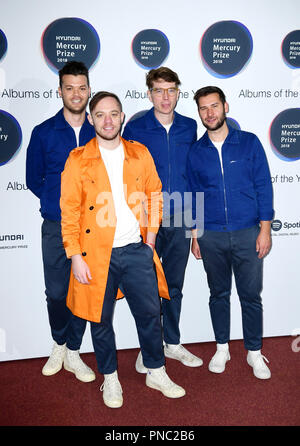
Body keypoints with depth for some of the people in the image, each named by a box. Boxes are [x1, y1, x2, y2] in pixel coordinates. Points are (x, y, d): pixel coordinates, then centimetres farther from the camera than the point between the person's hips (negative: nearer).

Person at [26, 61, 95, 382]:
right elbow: (33, 180, 8)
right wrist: (59, 202, 1)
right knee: (56, 292, 5)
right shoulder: (43, 133, 2)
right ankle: (59, 345, 32)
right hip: (56, 226, -1)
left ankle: (73, 352, 27)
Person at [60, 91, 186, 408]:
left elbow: (154, 195, 12)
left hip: (137, 251, 2)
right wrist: (75, 257, -9)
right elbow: (69, 211, -4)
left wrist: (150, 236, 4)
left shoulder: (140, 154, 5)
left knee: (150, 313, 11)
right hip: (96, 254, -2)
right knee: (101, 320, 11)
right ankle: (110, 378, 34)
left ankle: (156, 373, 34)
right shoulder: (78, 160, -3)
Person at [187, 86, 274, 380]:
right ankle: (222, 348, 30)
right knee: (218, 294, 13)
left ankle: (254, 352, 25)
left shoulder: (249, 143, 1)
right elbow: (193, 195, 10)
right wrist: (194, 235, 7)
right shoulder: (196, 152, 5)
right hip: (211, 236, 2)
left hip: (247, 233, -1)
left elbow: (264, 187, 1)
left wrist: (265, 229, -5)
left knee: (251, 295, 5)